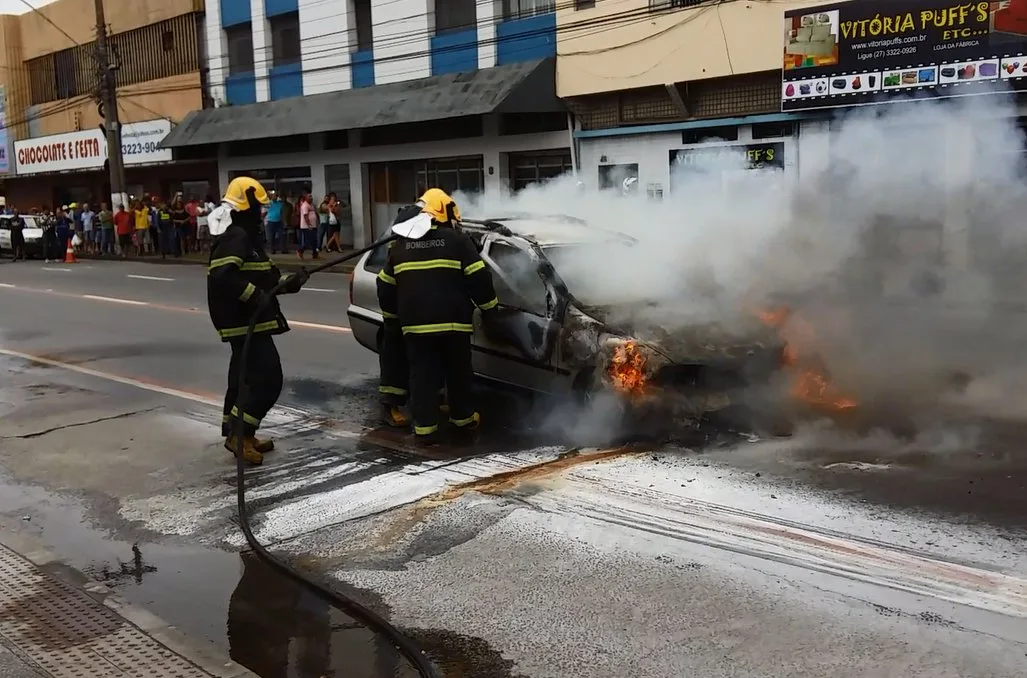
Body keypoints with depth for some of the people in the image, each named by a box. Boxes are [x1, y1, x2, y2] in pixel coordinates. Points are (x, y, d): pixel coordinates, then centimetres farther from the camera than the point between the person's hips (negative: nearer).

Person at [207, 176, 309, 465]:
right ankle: (238, 434, -6)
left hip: (249, 321, 11)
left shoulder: (246, 236, 18)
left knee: (245, 377, 16)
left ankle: (238, 434, 24)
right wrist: (254, 295, -29)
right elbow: (222, 276, -29)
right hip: (244, 322, -11)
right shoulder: (235, 236, -16)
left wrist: (288, 282, 9)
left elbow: (261, 278, 22)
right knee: (267, 378, -12)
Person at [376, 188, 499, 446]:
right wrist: (489, 307, 9)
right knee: (458, 372, 13)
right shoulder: (457, 241, -2)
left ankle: (424, 427, 2)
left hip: (414, 322, 3)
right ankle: (463, 418, 26)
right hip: (452, 320, -2)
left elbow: (386, 286, 17)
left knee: (422, 375, 5)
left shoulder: (400, 245, 12)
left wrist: (392, 315, 30)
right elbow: (479, 278, -4)